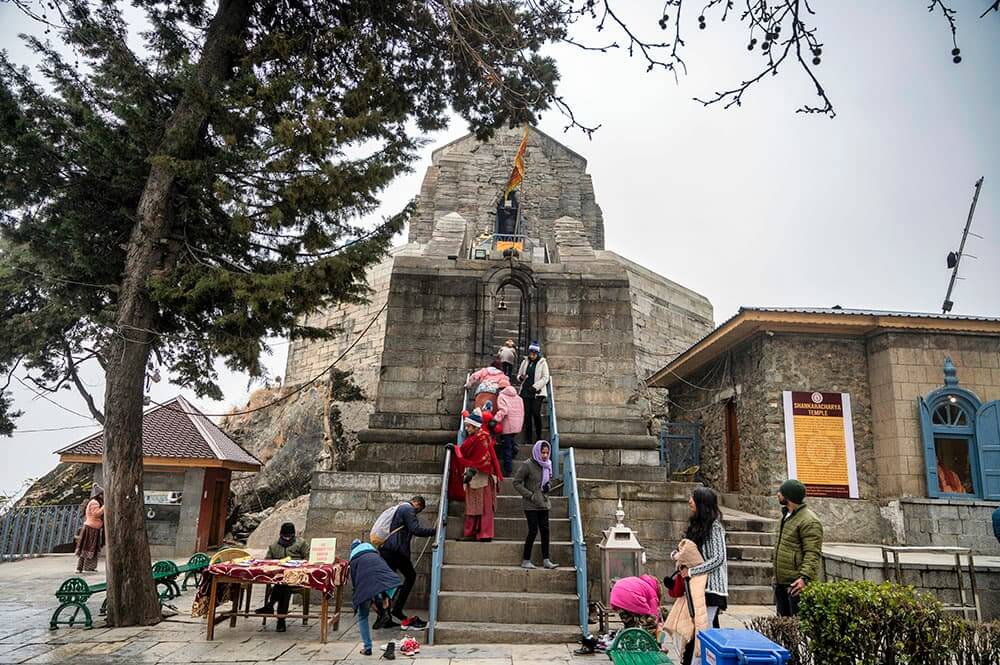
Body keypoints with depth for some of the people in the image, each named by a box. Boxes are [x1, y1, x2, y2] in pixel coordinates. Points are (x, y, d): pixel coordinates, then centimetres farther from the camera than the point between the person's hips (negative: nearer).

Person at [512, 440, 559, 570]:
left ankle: (546, 560, 10)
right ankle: (526, 560, 9)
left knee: (545, 530, 4)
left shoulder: (547, 465, 7)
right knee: (533, 531, -5)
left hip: (544, 503, 6)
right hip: (530, 505, -6)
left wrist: (548, 485, 1)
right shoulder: (528, 465, -13)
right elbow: (516, 482, -11)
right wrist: (530, 495, -16)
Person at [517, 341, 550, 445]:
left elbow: (545, 378, -5)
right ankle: (528, 439, 6)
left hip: (537, 393, -4)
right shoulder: (525, 362, 12)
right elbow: (519, 375, 19)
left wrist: (535, 387, -14)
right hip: (525, 392, 4)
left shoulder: (542, 363, 0)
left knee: (536, 413, -15)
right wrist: (521, 378, -6)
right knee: (527, 414, 0)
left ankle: (539, 436, 1)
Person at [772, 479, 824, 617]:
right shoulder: (786, 516, 16)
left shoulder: (809, 521, -15)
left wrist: (805, 577, -29)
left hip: (796, 584, -10)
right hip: (781, 582, 10)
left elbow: (812, 554, -21)